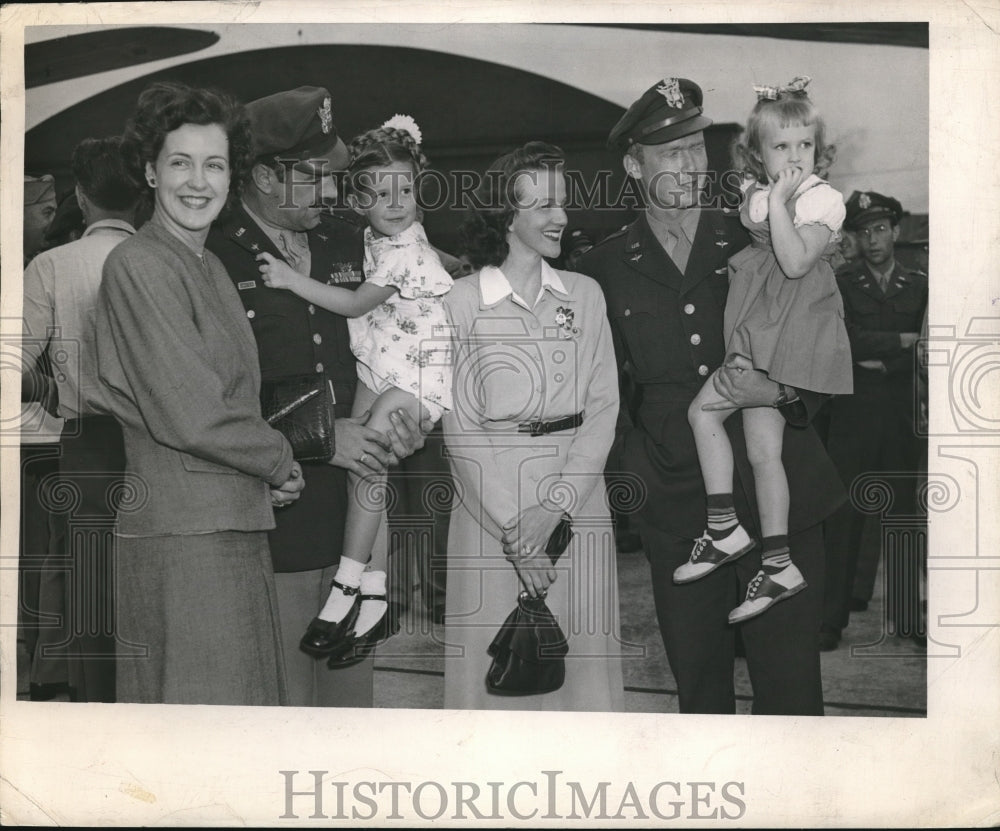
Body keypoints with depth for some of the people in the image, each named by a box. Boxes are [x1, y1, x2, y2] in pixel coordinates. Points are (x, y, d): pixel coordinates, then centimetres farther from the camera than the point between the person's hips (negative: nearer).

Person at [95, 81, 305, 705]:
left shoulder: (211, 267, 17)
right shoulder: (138, 266, -12)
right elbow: (189, 416, -18)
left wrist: (269, 468, 4)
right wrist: (280, 462, -5)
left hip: (236, 524, 9)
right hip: (182, 530, -9)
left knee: (245, 693, 14)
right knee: (197, 697, -3)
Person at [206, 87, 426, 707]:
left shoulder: (348, 243, 13)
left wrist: (401, 423, 0)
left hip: (354, 508, 6)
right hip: (269, 511, -5)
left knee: (352, 679, 14)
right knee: (281, 693, 3)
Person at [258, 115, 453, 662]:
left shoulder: (409, 253, -16)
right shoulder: (373, 240, 9)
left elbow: (355, 305, -22)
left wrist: (291, 279, -26)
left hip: (415, 377, -8)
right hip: (375, 370, 8)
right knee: (363, 466, -1)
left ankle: (346, 589, -13)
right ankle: (374, 599, 5)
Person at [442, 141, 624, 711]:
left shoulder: (584, 295, 8)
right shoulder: (462, 301, 0)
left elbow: (604, 407, 3)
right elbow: (461, 424, -4)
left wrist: (554, 507, -10)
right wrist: (511, 525, -12)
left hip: (575, 494, 2)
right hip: (491, 497, -2)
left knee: (578, 658, 6)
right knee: (497, 659, 2)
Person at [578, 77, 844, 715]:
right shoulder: (606, 268, 5)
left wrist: (783, 392, -14)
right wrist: (630, 467, 1)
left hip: (779, 495, -1)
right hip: (675, 506, 1)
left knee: (790, 684, 3)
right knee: (698, 683, 12)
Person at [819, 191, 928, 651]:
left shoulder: (920, 285, 11)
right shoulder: (840, 285, 7)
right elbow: (848, 339, -8)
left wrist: (881, 363, -8)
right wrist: (902, 341, -6)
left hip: (903, 415, 2)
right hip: (853, 412, -2)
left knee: (905, 513, 3)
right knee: (843, 517, -4)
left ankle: (906, 616, 12)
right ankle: (832, 619, 1)